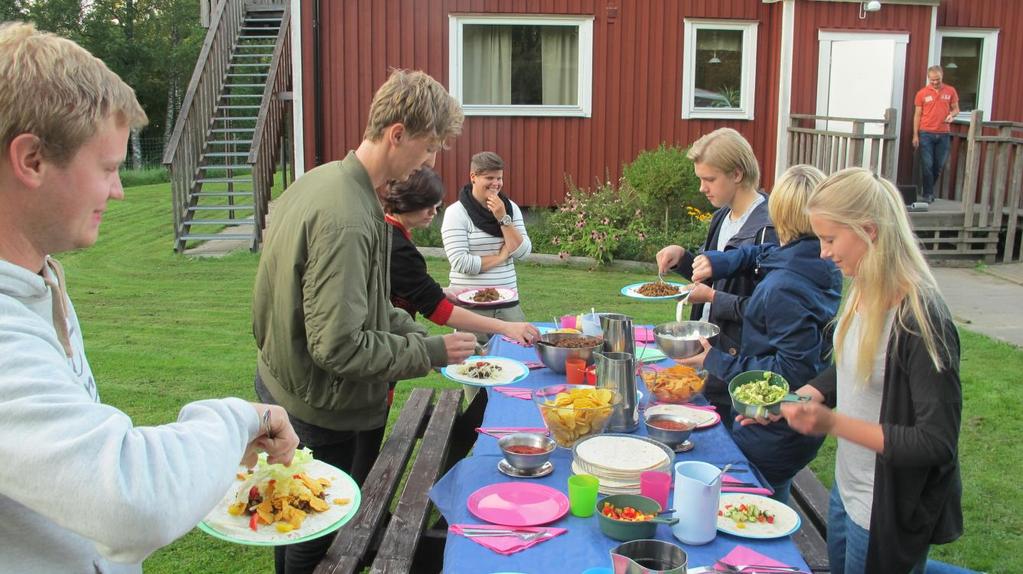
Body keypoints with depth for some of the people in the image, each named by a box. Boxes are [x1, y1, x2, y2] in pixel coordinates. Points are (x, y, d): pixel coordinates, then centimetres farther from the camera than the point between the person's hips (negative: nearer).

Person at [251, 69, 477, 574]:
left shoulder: (320, 181, 2)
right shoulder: (347, 220, -30)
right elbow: (338, 347, -29)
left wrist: (416, 333, 5)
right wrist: (430, 352, -19)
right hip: (328, 416, -9)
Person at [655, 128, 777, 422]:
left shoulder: (767, 229, -19)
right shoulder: (722, 217, 9)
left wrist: (712, 297, -20)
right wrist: (682, 257, 4)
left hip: (737, 359, -8)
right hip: (709, 348, 8)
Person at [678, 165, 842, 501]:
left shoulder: (783, 288, -29)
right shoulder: (827, 268, 1)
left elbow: (793, 372, -28)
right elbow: (763, 254, 20)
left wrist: (716, 362, -21)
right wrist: (722, 261, 3)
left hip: (771, 442, -9)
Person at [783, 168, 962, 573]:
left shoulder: (920, 318, -27)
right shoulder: (862, 294, -2)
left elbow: (937, 443, -25)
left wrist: (834, 424, -29)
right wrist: (791, 401, -1)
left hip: (890, 513, -8)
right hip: (847, 490, 8)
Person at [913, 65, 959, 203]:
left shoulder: (950, 91, 6)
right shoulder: (922, 93, 2)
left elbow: (956, 109, 14)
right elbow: (917, 114, 4)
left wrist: (952, 115, -10)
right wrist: (915, 135, -2)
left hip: (943, 134, 2)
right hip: (926, 134, -2)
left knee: (938, 165, 7)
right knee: (927, 165, -5)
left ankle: (929, 190, 23)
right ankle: (928, 194, 1)